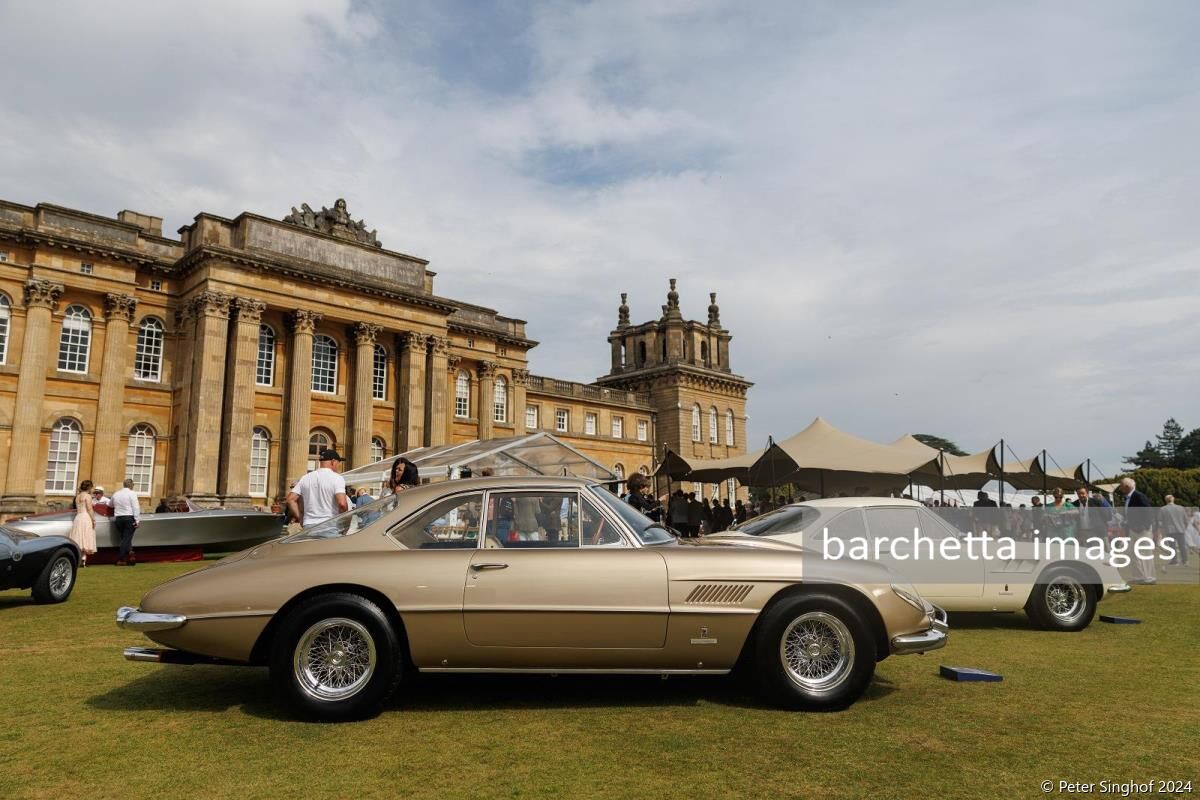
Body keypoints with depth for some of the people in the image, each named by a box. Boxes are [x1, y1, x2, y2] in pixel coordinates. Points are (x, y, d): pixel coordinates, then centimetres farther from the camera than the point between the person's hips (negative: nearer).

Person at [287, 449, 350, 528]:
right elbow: (342, 503, -20)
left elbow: (291, 500, 9)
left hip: (309, 525, 5)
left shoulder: (306, 478, 10)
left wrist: (300, 518, 13)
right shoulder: (337, 478, -7)